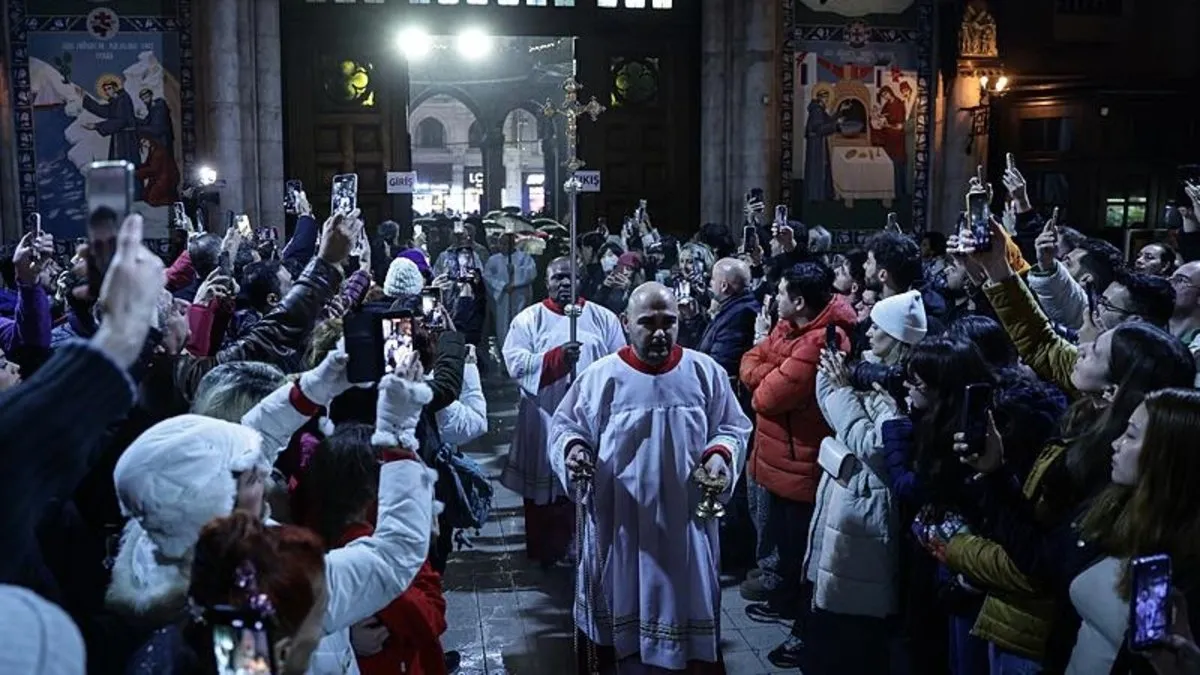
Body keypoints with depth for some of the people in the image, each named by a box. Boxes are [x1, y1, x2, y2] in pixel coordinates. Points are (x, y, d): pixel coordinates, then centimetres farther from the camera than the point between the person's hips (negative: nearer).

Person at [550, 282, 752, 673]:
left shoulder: (706, 373, -1)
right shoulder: (600, 376, -5)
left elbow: (733, 429, 7)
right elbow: (565, 427, 4)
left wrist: (720, 454, -13)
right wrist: (573, 449, -18)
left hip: (686, 525, 1)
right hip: (619, 526, -1)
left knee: (689, 610, 11)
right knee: (622, 612, 10)